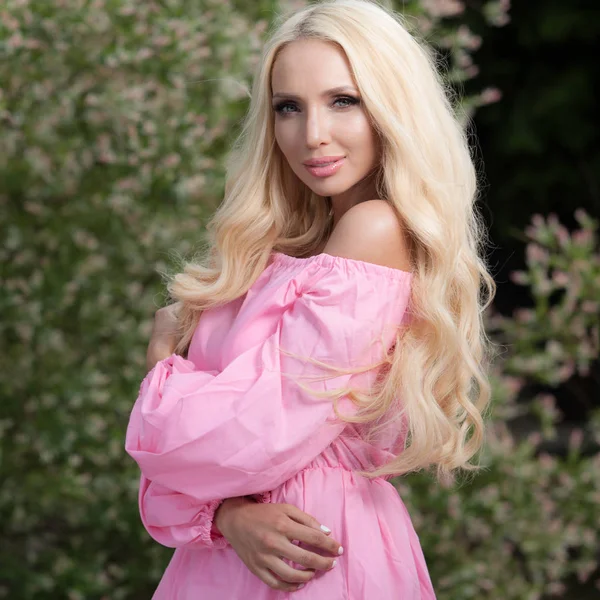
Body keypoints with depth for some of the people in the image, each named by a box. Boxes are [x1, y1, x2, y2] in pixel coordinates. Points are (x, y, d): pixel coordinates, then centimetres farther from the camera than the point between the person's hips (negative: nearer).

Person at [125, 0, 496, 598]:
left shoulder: (377, 230, -18)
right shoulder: (281, 245, 6)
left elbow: (264, 434, -21)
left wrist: (166, 358, -2)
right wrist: (226, 513, -17)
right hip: (230, 547, 7)